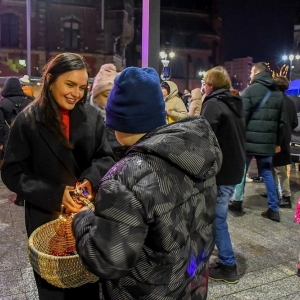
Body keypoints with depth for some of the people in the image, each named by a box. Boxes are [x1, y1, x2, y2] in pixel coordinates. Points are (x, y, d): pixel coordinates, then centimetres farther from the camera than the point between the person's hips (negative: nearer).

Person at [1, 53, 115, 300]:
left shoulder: (91, 116, -2)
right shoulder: (28, 121, -8)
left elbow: (106, 157, 2)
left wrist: (90, 180, -19)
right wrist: (55, 194, -20)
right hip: (47, 218, -2)